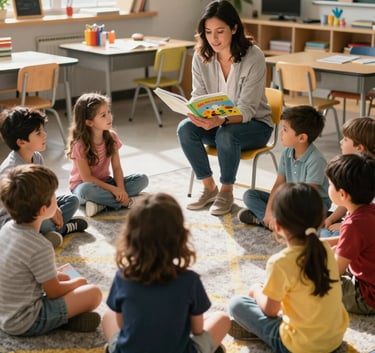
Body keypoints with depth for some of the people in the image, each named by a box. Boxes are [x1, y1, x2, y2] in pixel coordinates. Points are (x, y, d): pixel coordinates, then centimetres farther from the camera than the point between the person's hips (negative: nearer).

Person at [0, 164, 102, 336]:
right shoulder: (40, 247, -28)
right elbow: (54, 292, -14)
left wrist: (57, 275, 11)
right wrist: (77, 282, 4)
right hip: (24, 323, -8)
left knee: (63, 277, 23)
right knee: (94, 293, -11)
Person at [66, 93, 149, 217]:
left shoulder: (112, 137, -5)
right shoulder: (80, 144, -20)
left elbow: (116, 168, -5)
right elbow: (87, 177, -21)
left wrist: (121, 188, -24)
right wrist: (113, 189, -28)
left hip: (105, 182, 6)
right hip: (83, 185, -5)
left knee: (142, 179, -13)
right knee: (87, 190, -42)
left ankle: (102, 204, -25)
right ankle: (125, 201, -23)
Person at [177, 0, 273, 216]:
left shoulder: (254, 57, -22)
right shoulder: (201, 56, -9)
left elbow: (246, 110, -24)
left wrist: (222, 120, -45)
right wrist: (195, 112, -31)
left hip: (254, 124, -4)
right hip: (217, 123, 4)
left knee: (226, 135, -36)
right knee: (185, 129, -25)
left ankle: (226, 192, -11)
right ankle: (209, 187, -8)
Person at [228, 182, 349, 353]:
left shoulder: (280, 262, -24)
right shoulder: (326, 249, -5)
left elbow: (270, 310, -11)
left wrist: (256, 291, 11)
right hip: (337, 336, 6)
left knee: (236, 304, 2)